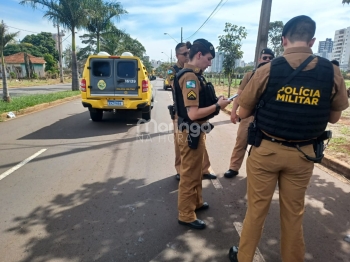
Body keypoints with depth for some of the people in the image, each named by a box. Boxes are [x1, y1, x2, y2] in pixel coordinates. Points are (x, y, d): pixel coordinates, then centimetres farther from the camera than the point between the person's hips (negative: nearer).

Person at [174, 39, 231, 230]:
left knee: (196, 172, 23)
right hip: (191, 133, -10)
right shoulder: (190, 77, -20)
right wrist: (217, 106, -16)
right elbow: (193, 113, -26)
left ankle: (196, 202, 43)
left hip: (196, 132, 10)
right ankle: (186, 215, 21)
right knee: (189, 175, 4)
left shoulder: (194, 75, 10)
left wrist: (215, 102, 3)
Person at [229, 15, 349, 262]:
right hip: (303, 154, 2)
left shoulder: (268, 70, -10)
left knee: (256, 208, 13)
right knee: (293, 212, 18)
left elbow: (243, 113, -4)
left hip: (266, 149, -1)